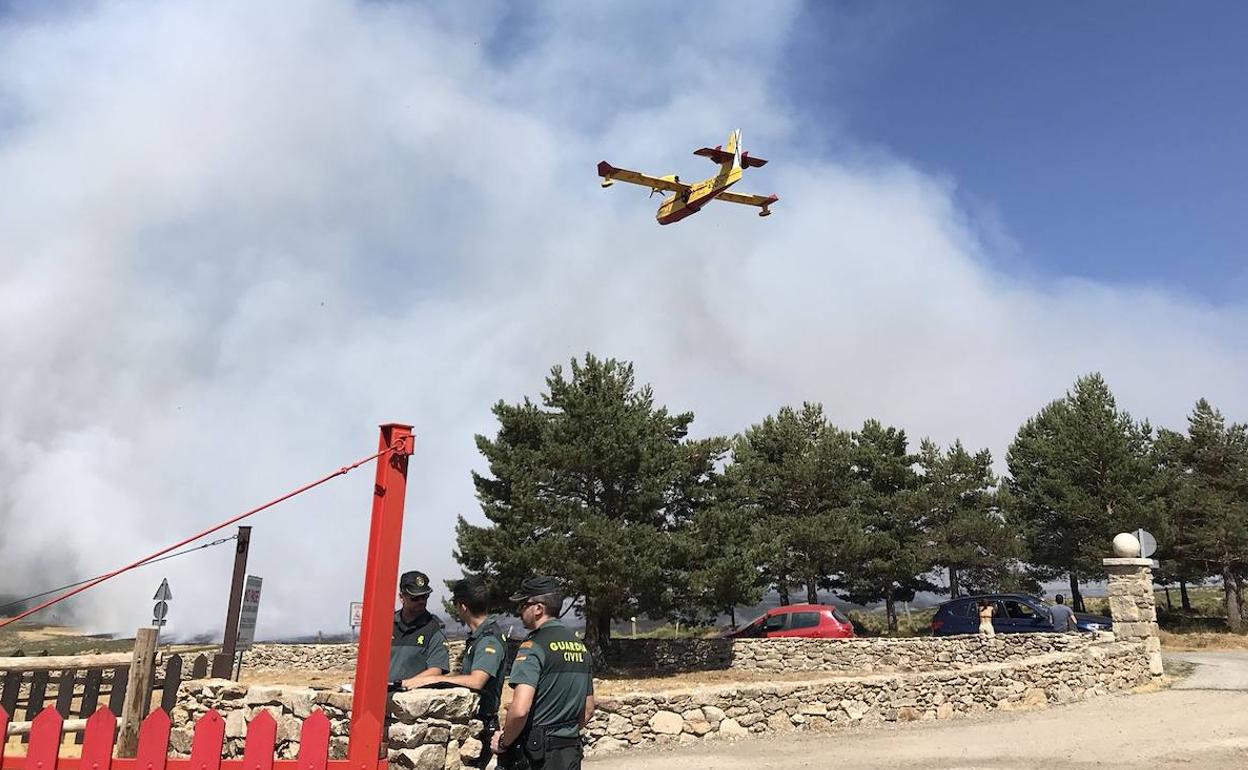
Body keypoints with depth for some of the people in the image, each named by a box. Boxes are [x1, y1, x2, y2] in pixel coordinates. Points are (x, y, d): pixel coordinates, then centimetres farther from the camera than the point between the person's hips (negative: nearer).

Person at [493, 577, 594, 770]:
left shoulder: (533, 646, -15)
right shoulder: (580, 646, 9)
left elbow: (520, 710, -25)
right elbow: (588, 709, 15)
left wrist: (503, 743, -9)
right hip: (572, 753, 7)